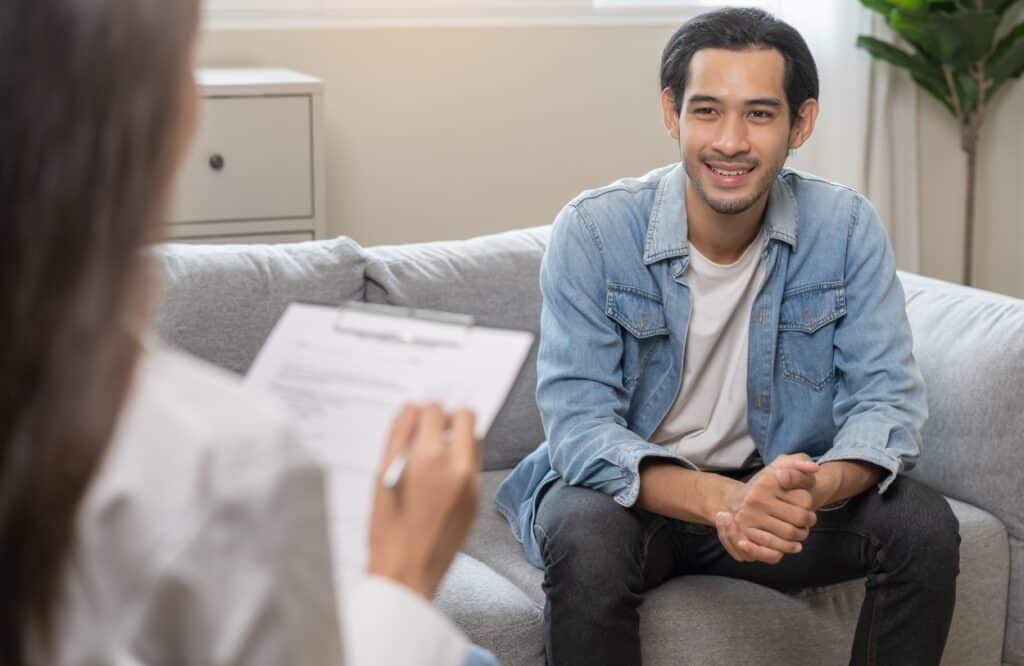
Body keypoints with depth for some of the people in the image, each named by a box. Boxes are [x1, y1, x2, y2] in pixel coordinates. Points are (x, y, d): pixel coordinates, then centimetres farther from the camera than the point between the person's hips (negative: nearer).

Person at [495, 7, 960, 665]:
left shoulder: (846, 228, -9)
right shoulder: (593, 230, -16)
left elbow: (888, 400, -12)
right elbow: (578, 425, -21)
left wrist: (814, 486, -36)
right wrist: (718, 500, -39)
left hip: (774, 487, 3)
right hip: (632, 489, -2)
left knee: (926, 526, -20)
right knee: (586, 539, -35)